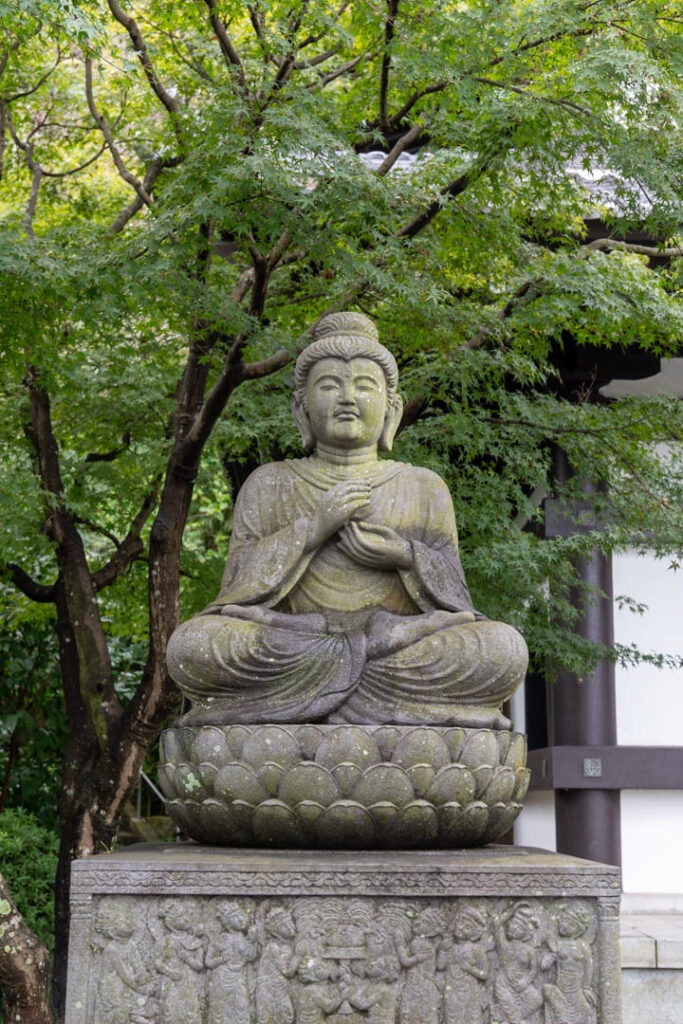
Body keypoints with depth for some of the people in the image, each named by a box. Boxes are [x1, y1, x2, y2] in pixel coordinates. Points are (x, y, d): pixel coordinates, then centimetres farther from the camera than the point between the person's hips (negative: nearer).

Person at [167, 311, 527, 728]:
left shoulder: (424, 489, 18)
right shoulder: (270, 486, 16)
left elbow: (454, 595, 12)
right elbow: (241, 589, 4)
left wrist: (406, 555, -9)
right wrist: (312, 528, -8)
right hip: (291, 652, 0)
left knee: (504, 649, -28)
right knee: (191, 643, -29)